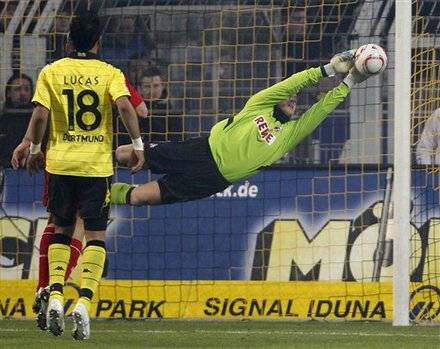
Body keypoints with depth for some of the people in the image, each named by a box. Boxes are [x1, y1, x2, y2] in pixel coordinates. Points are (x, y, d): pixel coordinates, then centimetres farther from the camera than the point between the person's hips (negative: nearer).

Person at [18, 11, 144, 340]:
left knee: (62, 229, 16)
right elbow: (125, 105, -17)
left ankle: (55, 296, 2)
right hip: (98, 164, -1)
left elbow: (40, 115, -5)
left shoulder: (51, 72, 2)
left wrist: (34, 148, 9)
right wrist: (138, 144, -9)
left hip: (60, 162, 1)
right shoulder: (110, 73, -1)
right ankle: (84, 301, -13)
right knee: (96, 234, 3)